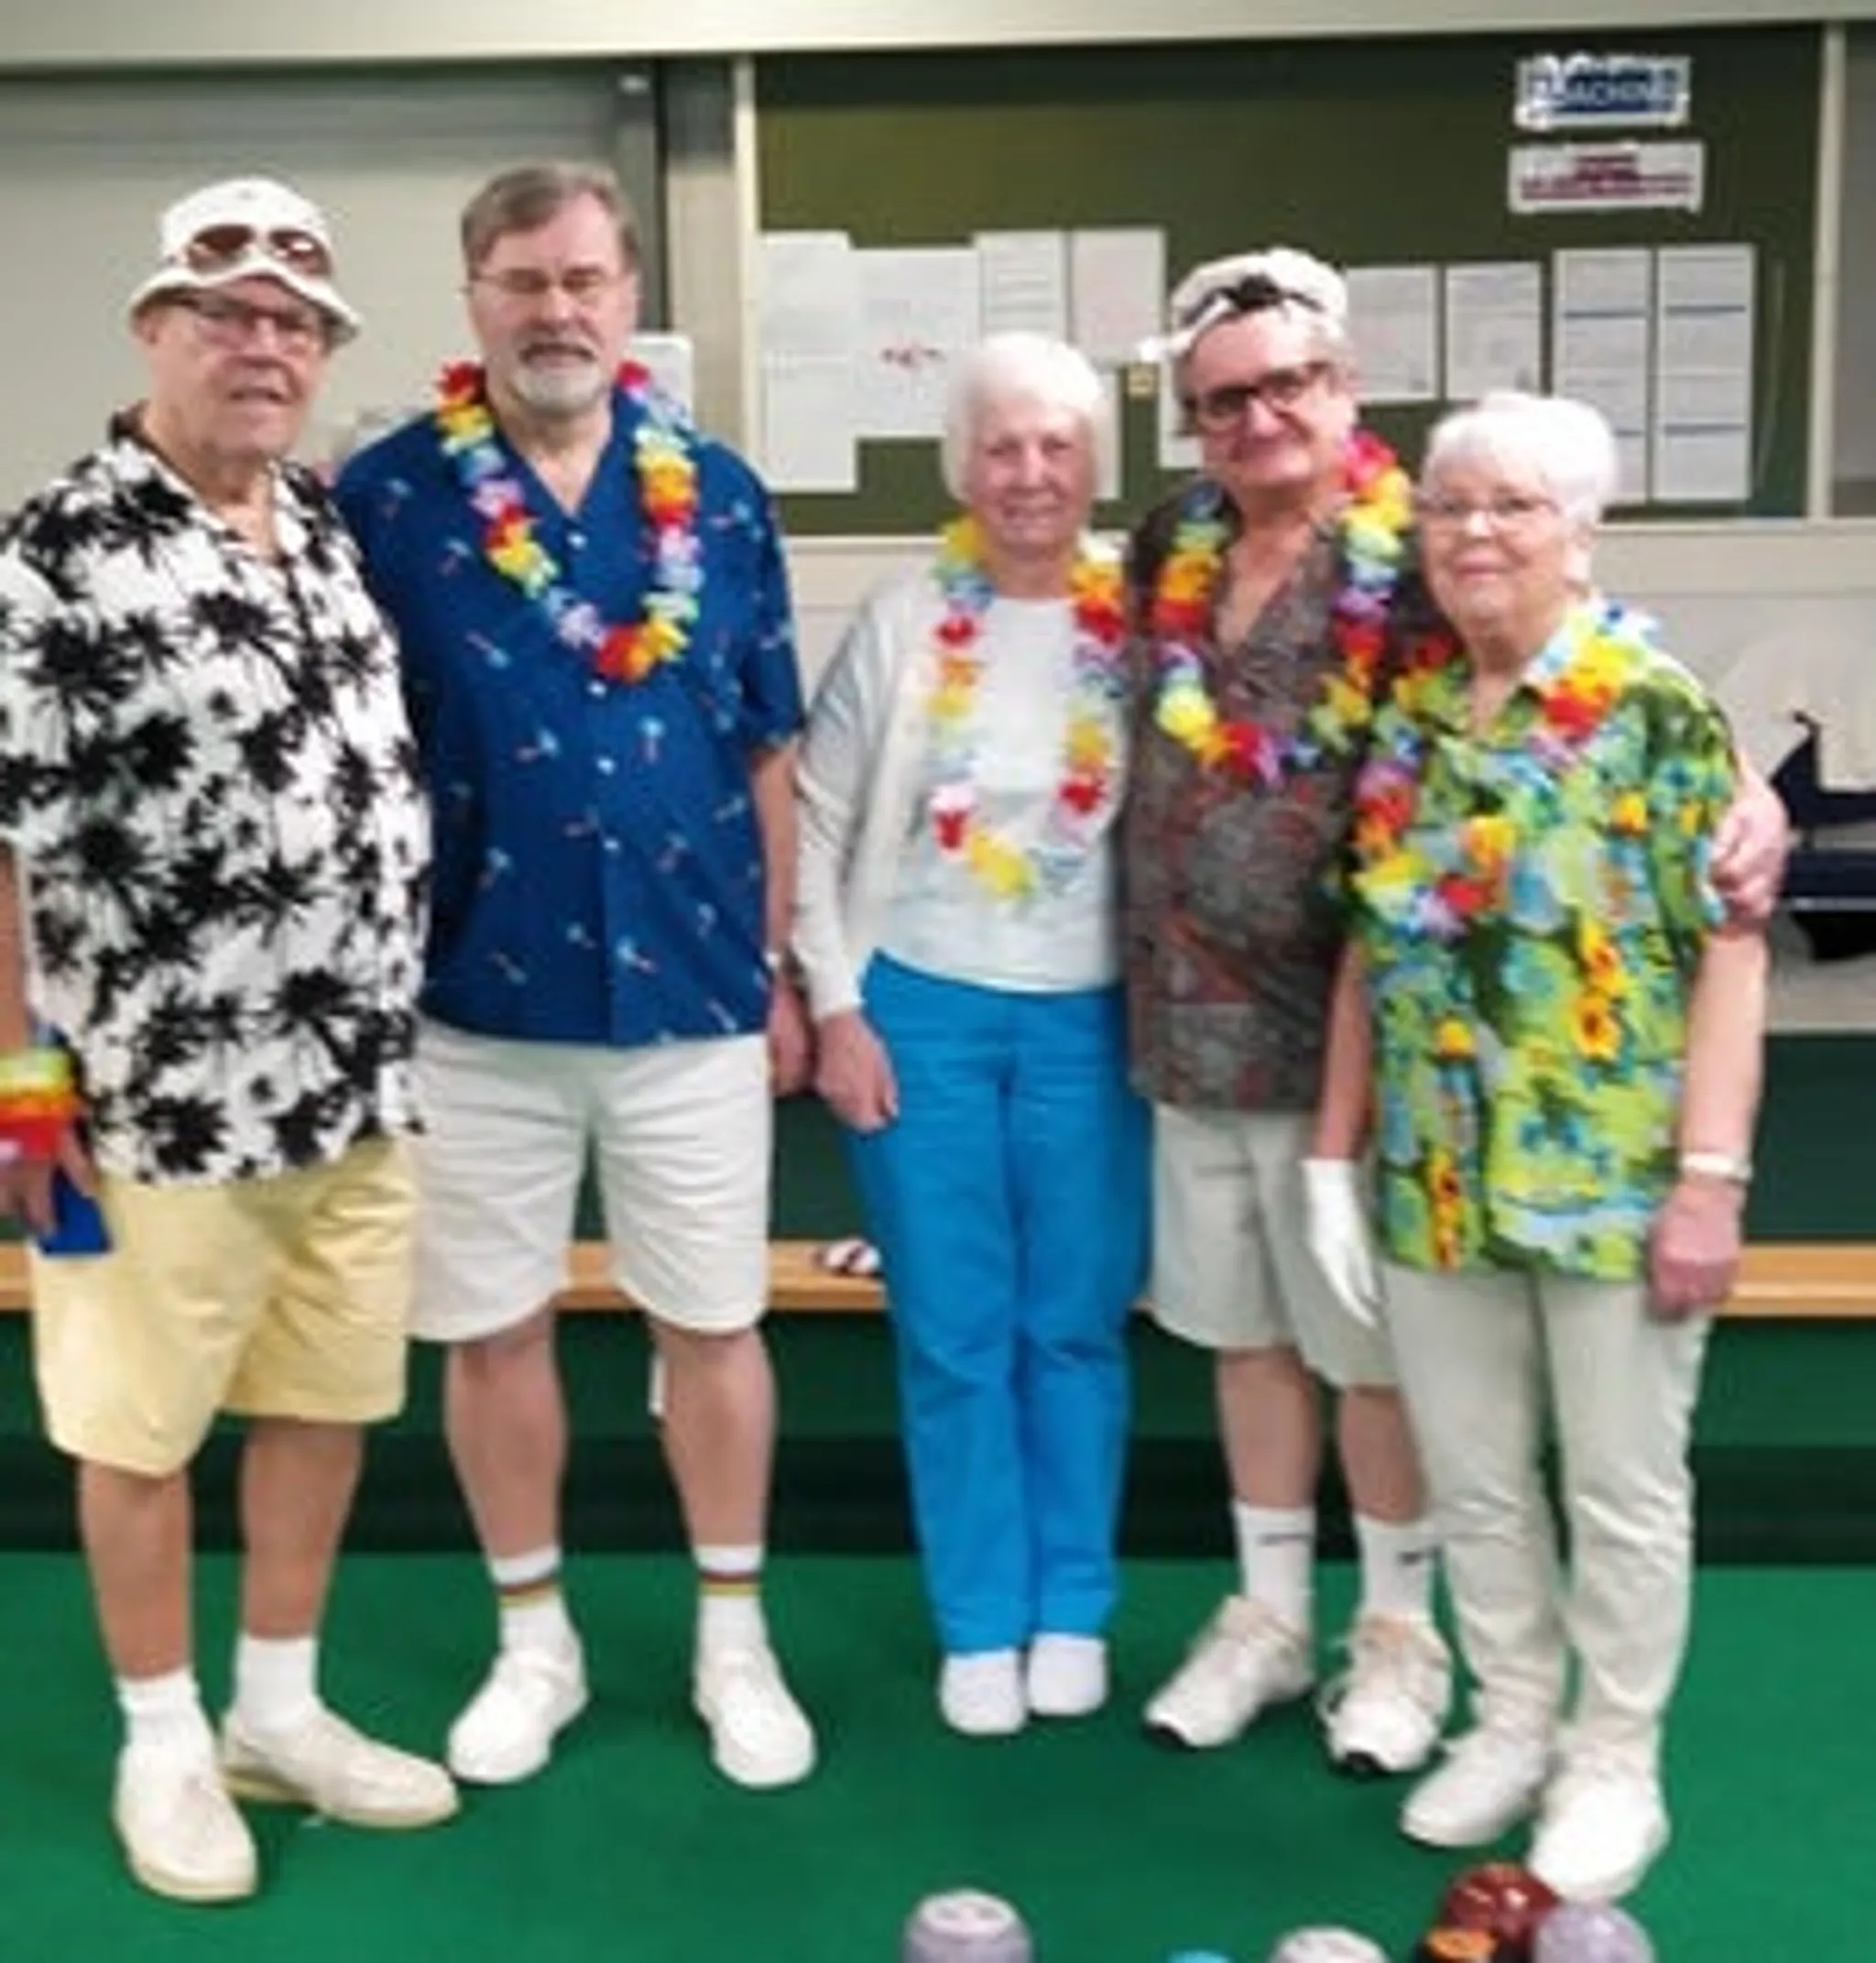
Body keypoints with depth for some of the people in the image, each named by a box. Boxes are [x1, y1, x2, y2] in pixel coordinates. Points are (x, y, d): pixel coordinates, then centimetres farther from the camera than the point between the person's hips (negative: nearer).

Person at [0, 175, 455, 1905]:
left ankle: (282, 1711, 33)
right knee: (143, 1422, 9)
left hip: (363, 1076, 7)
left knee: (333, 1398, 16)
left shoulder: (334, 526, 9)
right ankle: (164, 1744, 27)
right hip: (171, 1092, -6)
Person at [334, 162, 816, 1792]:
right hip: (472, 995, -1)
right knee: (491, 1330, 11)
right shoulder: (385, 496, -3)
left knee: (715, 1322, 10)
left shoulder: (719, 496, 2)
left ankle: (735, 1639, 28)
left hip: (694, 992, 1)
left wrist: (781, 968, 6)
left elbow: (767, 753, 7)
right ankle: (534, 1640, 30)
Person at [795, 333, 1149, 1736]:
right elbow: (819, 823, 0)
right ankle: (979, 1623, 23)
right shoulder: (904, 622, -3)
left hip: (1090, 1018, 1)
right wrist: (837, 1008, -4)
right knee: (954, 1335, 8)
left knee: (1077, 1328, 10)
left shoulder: (1140, 623, -2)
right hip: (921, 1011, 0)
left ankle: (1074, 1610, 27)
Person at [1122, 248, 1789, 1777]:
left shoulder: (1420, 559, -12)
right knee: (1245, 1332, 17)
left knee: (1373, 1348, 9)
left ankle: (1401, 1630, 29)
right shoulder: (1170, 551, 4)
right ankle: (1271, 1616, 34)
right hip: (1191, 1025, 5)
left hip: (1348, 1034, -5)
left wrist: (1746, 794, -35)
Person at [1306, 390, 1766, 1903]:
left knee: (1621, 1485, 10)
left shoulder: (1658, 710, -10)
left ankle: (1617, 1766, 28)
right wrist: (1335, 1157, 7)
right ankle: (1513, 1725, 36)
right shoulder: (1404, 718, 6)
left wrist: (1712, 1175, -17)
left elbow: (1730, 952, -12)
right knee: (1470, 1478, 16)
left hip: (1616, 1179, -5)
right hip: (1434, 1181, 5)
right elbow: (1370, 953, 10)